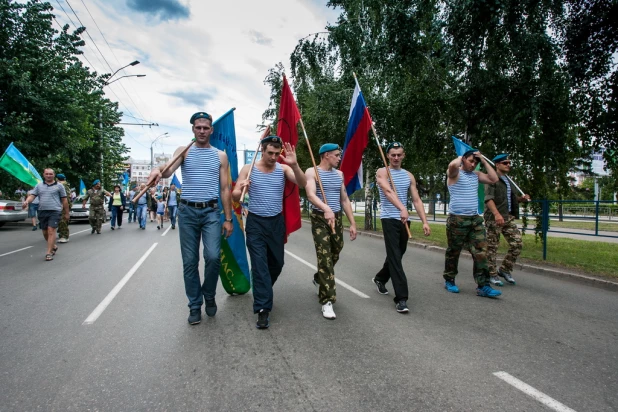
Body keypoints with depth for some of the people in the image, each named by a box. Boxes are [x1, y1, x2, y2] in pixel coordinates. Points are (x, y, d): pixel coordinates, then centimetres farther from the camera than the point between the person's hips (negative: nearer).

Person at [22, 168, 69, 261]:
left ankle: (49, 253, -10)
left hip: (55, 211, -4)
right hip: (42, 211, 5)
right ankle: (54, 246, 34)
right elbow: (32, 195, 4)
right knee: (45, 232, 12)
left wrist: (66, 213, 5)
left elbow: (64, 200, 5)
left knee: (51, 231, -12)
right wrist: (26, 201, -18)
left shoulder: (59, 186, 4)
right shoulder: (39, 186, 13)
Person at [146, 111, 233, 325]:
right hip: (187, 212, 0)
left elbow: (225, 189, 6)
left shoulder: (220, 155, 8)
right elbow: (169, 169, -15)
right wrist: (158, 170, -41)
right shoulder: (183, 151, 6)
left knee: (213, 257, -12)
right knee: (189, 262, 5)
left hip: (212, 212, 0)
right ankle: (195, 305, 20)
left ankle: (209, 296, 16)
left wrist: (228, 219, 2)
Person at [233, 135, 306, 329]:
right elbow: (235, 196, -5)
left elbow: (303, 184, -17)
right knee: (260, 265, -8)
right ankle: (263, 308, -2)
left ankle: (262, 293, 42)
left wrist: (294, 165, -35)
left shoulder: (283, 168, -1)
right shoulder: (248, 169, -3)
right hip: (256, 222, -3)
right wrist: (241, 189, -30)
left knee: (277, 263, 15)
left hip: (277, 222, 3)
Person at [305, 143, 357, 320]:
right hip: (320, 218, -6)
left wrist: (352, 223, 10)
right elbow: (311, 194, -24)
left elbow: (344, 200, 16)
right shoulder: (312, 172, -7)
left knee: (334, 256, 15)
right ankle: (327, 300, -5)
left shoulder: (339, 174, 13)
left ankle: (319, 279, 43)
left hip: (337, 218, 6)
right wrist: (326, 208, -43)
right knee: (324, 257, -10)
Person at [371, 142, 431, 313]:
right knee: (395, 257, -11)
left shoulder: (409, 176, 12)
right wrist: (402, 208, -41)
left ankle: (380, 278, 43)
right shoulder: (382, 172, -5)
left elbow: (417, 200, 8)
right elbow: (388, 192, -24)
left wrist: (424, 221, -3)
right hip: (389, 219, -6)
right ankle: (401, 298, -11)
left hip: (404, 220, 6)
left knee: (397, 254, 18)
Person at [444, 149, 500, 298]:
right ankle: (449, 280, 23)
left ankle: (483, 286, 0)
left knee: (481, 252, -2)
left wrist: (484, 161, 7)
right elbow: (452, 165, -28)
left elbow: (494, 179, 7)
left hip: (475, 219, 6)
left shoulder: (476, 174, 16)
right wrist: (460, 157, -6)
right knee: (453, 252, 7)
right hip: (457, 219, -6)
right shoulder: (455, 173, -5)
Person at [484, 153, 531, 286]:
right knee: (492, 247, 0)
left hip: (509, 217, 8)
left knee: (517, 243, 2)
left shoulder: (508, 180, 21)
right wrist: (496, 214, -30)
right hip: (494, 218, -8)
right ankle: (492, 275, 9)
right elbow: (488, 198, -18)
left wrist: (522, 198, 8)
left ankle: (505, 270, 17)